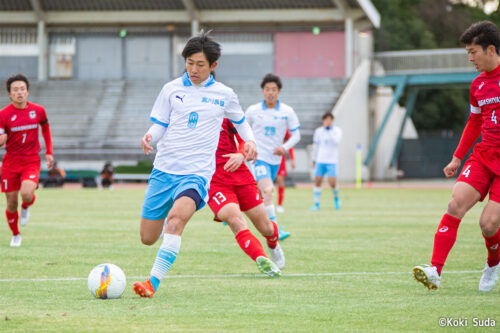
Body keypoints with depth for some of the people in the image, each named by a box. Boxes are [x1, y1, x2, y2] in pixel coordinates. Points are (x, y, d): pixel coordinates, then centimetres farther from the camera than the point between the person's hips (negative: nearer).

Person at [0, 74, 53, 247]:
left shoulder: (38, 111, -1)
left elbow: (45, 128, 19)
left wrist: (49, 152, 15)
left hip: (32, 162, 0)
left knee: (27, 194, -26)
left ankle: (26, 207, 12)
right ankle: (16, 235, 28)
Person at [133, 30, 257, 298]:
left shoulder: (224, 95, 6)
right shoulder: (171, 89, 6)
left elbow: (239, 120, 24)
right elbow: (159, 126, 8)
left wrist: (250, 141, 5)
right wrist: (149, 137, -15)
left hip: (197, 173, -3)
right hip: (164, 169, 3)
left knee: (177, 216, -32)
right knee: (148, 238, 3)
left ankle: (153, 282, -34)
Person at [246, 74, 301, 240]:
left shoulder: (287, 112, -1)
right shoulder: (253, 111, -2)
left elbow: (296, 135, 3)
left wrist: (285, 147, -14)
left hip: (275, 158, 4)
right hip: (258, 156, -4)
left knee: (261, 194, 14)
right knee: (267, 190, -24)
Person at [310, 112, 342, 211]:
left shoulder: (337, 130, 1)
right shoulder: (318, 131, 8)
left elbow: (336, 142, -17)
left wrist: (329, 130, -21)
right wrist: (314, 160, 16)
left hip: (332, 161, -2)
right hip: (320, 161, 2)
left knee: (332, 182, -12)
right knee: (317, 181, -5)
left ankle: (336, 197, 17)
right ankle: (316, 204, 3)